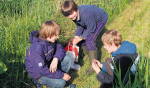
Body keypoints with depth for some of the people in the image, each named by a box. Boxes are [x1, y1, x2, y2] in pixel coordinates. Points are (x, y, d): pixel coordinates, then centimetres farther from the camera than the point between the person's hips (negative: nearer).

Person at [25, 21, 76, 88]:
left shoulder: (50, 40, -12)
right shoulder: (37, 48, -34)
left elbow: (60, 49, -5)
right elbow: (42, 70, -32)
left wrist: (55, 59, -29)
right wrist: (61, 75, -27)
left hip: (48, 65, 8)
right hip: (37, 73, -7)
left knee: (68, 57, -7)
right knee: (61, 83, -27)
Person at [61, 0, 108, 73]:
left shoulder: (86, 14, -43)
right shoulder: (74, 15, -20)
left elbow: (91, 29, -28)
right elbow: (79, 26, -6)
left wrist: (81, 38, -25)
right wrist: (76, 37, -20)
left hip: (100, 19, -8)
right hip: (90, 21, 8)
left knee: (89, 40, -20)